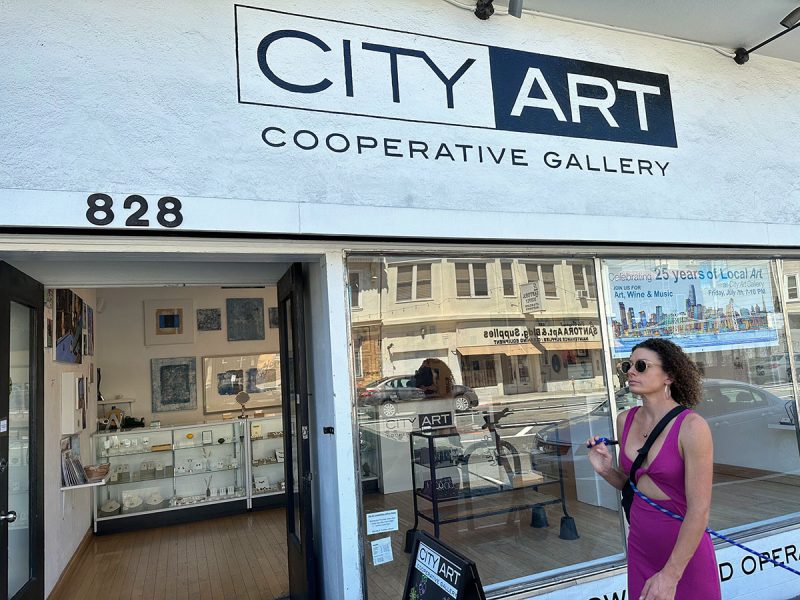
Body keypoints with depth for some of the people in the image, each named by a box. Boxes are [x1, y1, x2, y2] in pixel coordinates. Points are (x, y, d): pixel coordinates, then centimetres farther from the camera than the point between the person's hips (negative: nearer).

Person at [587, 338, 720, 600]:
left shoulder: (691, 426, -19)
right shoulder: (625, 420, -2)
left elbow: (699, 510, -19)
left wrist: (670, 575, -18)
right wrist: (605, 470, -9)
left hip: (685, 552, -5)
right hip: (639, 547, 5)